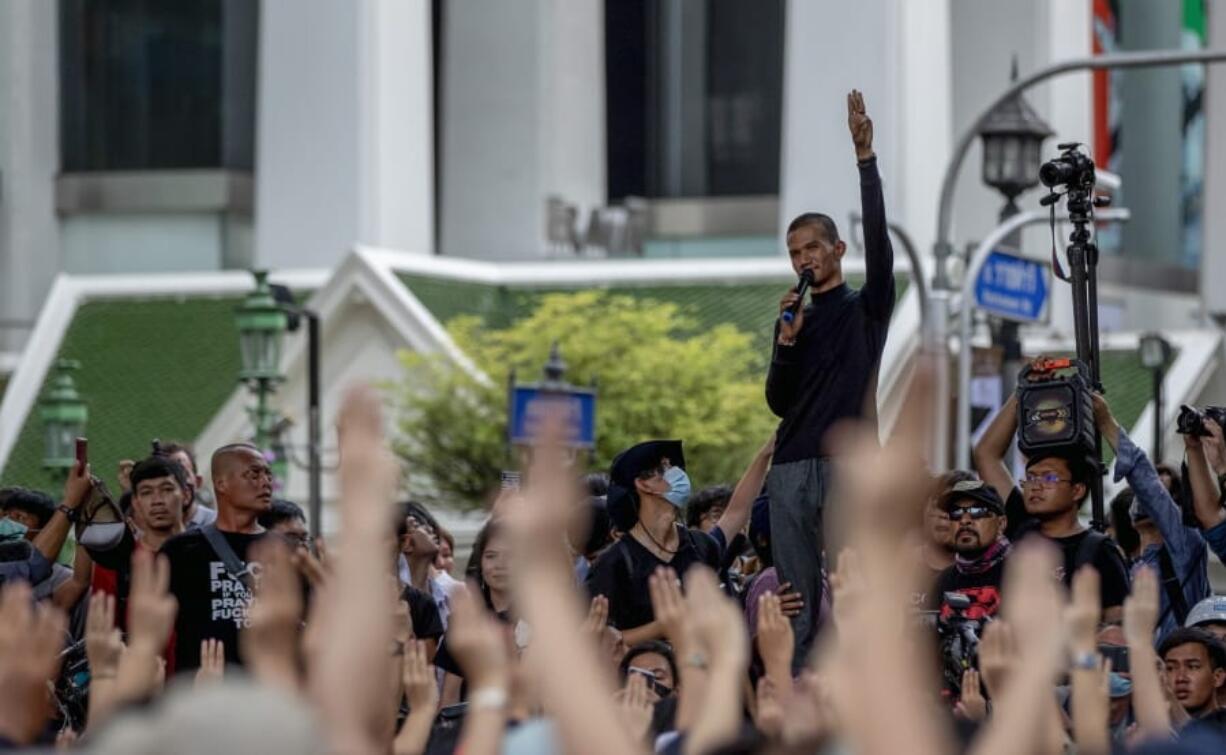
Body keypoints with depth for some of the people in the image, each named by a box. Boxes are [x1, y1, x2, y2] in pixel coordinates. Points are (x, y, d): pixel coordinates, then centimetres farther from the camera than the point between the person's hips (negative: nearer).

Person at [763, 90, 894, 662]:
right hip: (791, 468, 4)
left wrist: (866, 159, -13)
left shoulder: (867, 308, 9)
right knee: (797, 604, 1)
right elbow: (778, 403, 14)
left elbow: (878, 240, -6)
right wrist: (786, 343, -2)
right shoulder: (795, 319, 20)